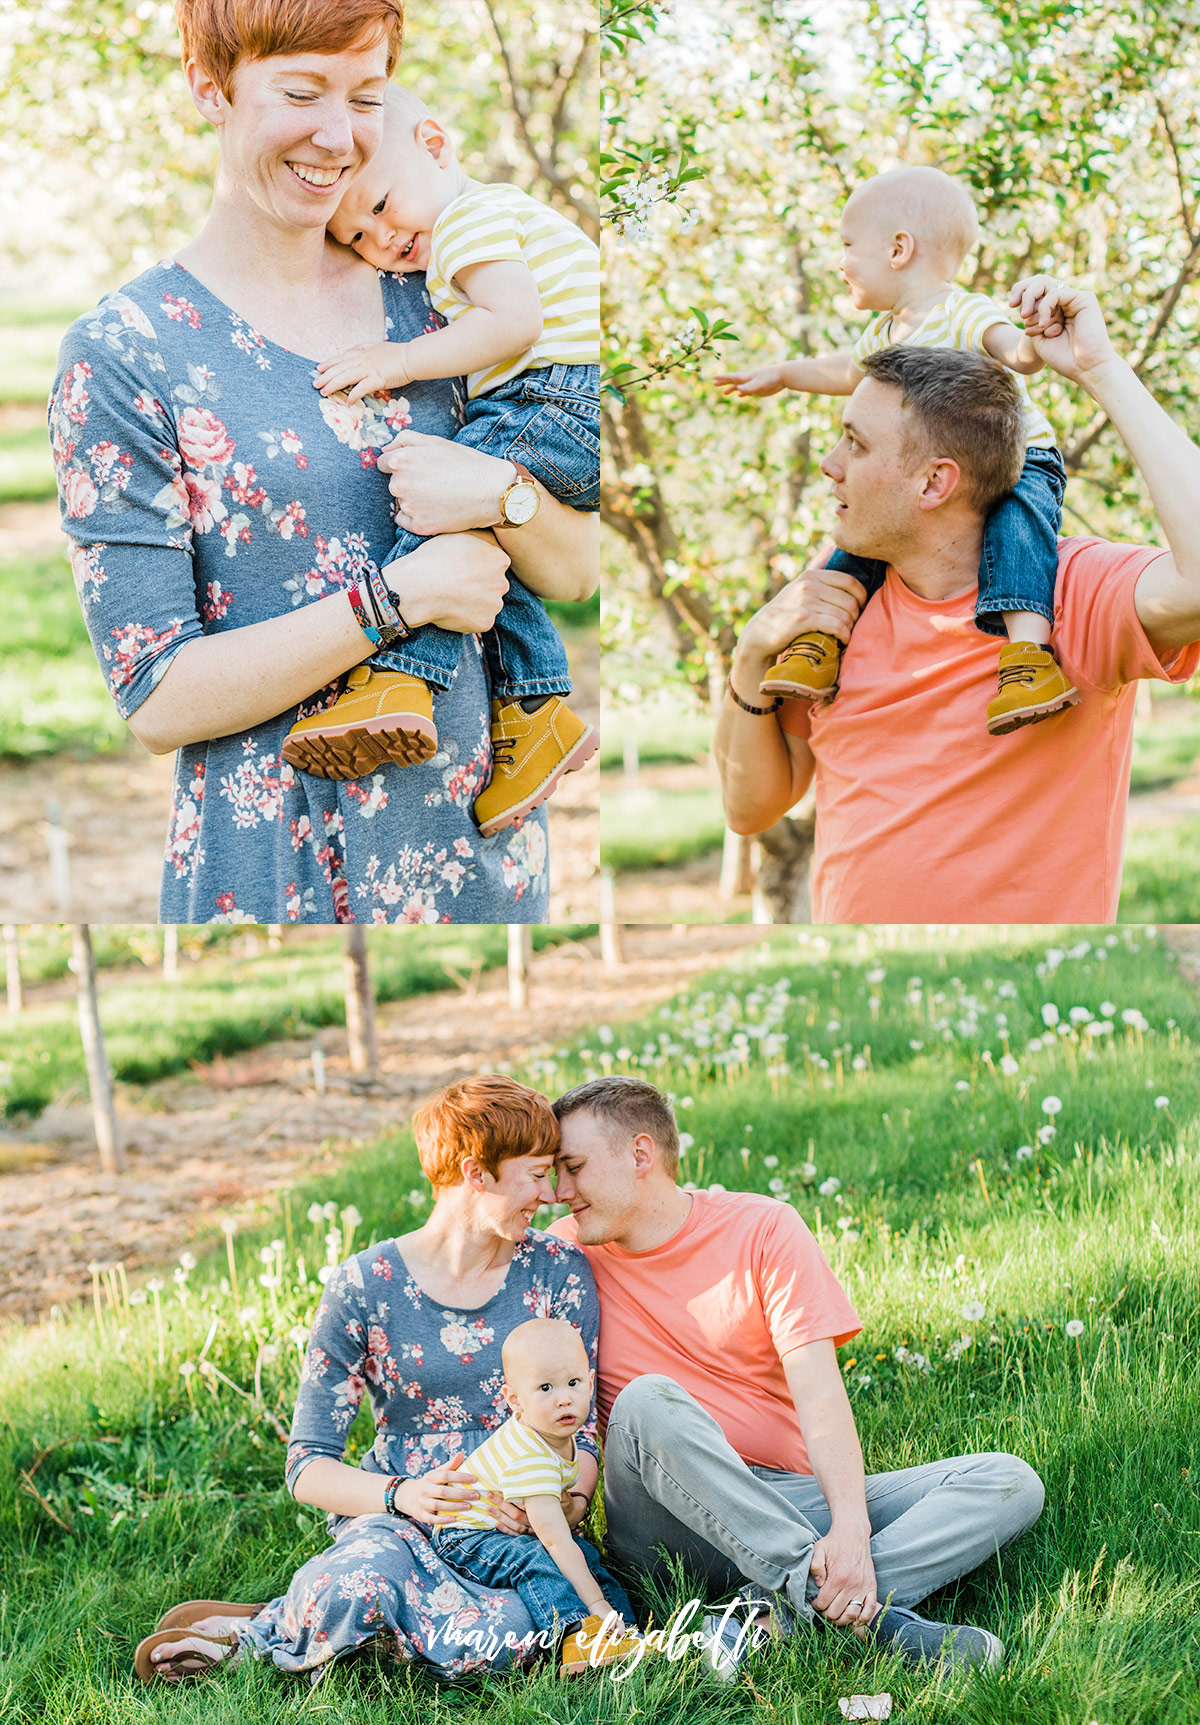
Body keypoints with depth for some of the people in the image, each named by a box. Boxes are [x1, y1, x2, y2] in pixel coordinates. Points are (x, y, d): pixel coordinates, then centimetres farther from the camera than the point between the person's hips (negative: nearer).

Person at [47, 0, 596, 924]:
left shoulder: (426, 300, 5)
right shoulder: (120, 355, -9)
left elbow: (576, 571, 7)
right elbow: (157, 697, -14)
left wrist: (498, 494, -15)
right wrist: (400, 594, -20)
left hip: (482, 842, 5)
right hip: (275, 871, -5)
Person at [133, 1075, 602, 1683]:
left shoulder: (559, 1272, 4)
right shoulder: (364, 1286, -4)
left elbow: (582, 1431, 7)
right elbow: (308, 1467, -4)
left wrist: (561, 1500, -17)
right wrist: (402, 1494, -23)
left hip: (511, 1524, 3)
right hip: (391, 1519, -3)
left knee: (504, 1635, -36)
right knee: (357, 1582, -43)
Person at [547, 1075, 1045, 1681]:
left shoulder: (764, 1229, 2)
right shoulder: (564, 1255, 6)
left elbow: (818, 1390, -8)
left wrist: (851, 1528, -24)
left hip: (794, 1497, 2)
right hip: (669, 1527, -2)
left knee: (1010, 1482, -15)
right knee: (647, 1402, -34)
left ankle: (773, 1611, -35)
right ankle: (857, 1610, -39)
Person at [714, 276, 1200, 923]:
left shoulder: (1071, 592, -9)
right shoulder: (838, 601, 6)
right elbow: (751, 808, 11)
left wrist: (1101, 371, -22)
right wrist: (753, 659, -5)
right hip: (842, 912, 3)